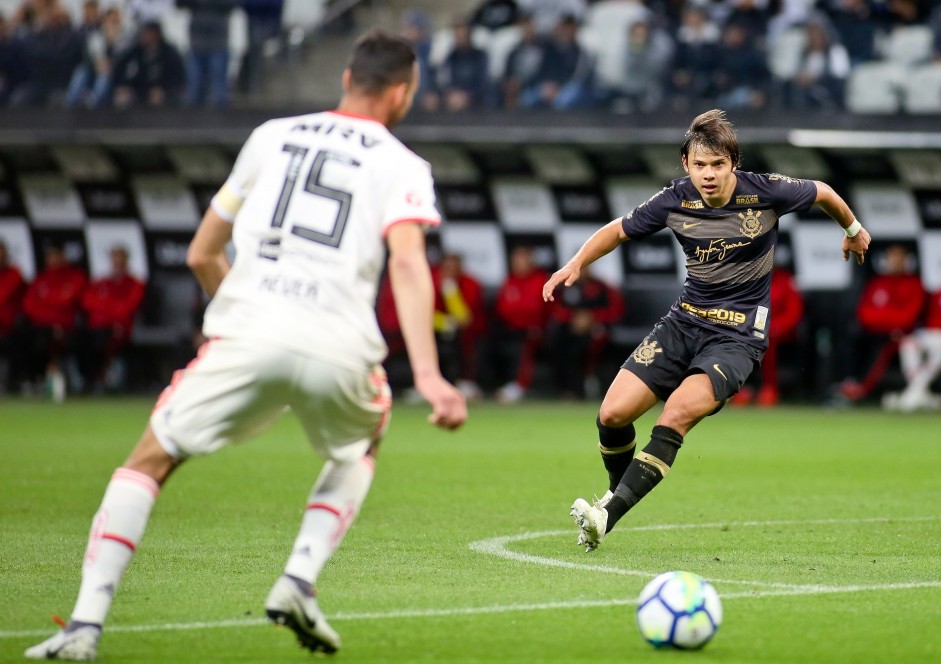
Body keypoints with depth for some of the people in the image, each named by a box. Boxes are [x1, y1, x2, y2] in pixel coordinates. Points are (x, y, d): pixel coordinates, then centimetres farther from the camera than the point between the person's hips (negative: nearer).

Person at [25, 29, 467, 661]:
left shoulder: (272, 136, 20)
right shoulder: (402, 166, 11)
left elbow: (201, 256, 24)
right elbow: (408, 264, -8)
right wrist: (428, 375, -15)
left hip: (248, 332, 1)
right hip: (338, 347, 0)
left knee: (149, 462, 13)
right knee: (359, 452, 32)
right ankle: (300, 581, 12)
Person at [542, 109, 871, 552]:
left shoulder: (766, 192, -12)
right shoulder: (675, 201, -6)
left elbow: (822, 193, 8)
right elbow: (619, 231, 10)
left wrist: (853, 229, 26)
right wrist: (578, 262, -7)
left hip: (738, 334, -4)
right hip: (684, 321, 4)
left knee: (679, 411, -28)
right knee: (612, 414, -8)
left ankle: (608, 515, -30)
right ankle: (616, 490, 23)